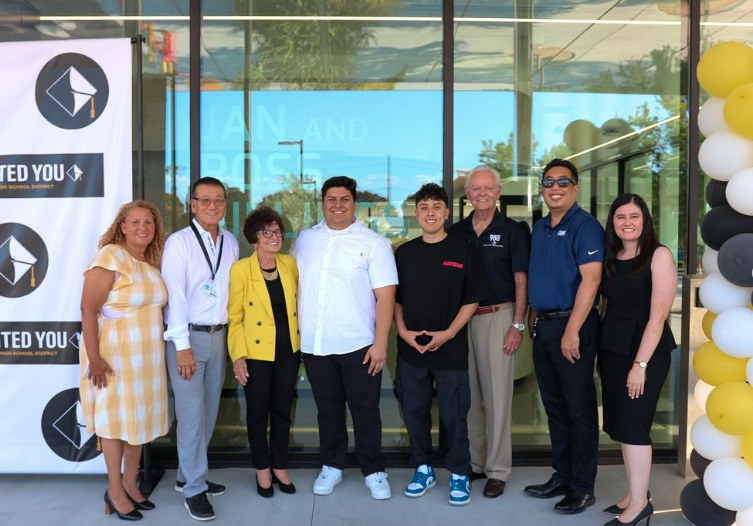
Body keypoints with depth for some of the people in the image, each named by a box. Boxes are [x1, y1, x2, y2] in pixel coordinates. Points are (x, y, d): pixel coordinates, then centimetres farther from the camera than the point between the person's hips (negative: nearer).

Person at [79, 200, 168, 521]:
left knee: (140, 417, 15)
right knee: (116, 419, 6)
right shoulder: (110, 256, -15)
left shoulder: (152, 262, 7)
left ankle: (130, 483, 32)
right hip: (115, 353, -7)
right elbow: (88, 309, -20)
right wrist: (94, 358, -23)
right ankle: (114, 490, 22)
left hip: (147, 354, 7)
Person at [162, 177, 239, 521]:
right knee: (191, 414, -2)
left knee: (209, 411, 13)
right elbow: (175, 296, -13)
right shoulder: (179, 241, -8)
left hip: (220, 335, 6)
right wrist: (182, 346, -16)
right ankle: (194, 489, 12)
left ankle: (188, 475, 29)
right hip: (188, 336, -6)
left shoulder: (231, 242, 8)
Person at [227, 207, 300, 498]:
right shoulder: (240, 269, -10)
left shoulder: (290, 264, 2)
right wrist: (237, 356, -12)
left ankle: (280, 466, 31)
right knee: (258, 412, 10)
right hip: (256, 352, -3)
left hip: (288, 349, 4)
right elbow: (234, 316, -7)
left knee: (282, 409, 14)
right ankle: (262, 469, 28)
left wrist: (304, 340, 6)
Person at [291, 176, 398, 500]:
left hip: (359, 346, -3)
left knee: (365, 411, 7)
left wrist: (380, 343, -14)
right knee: (328, 409, 16)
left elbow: (385, 295, -8)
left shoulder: (373, 243, -5)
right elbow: (293, 284, 14)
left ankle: (373, 471, 23)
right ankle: (331, 466, 32)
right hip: (315, 345, 3)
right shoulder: (305, 239, 8)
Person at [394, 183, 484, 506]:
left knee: (454, 415, 3)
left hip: (451, 349, -3)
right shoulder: (404, 253, 6)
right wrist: (403, 331, -4)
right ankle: (423, 469, 27)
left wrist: (448, 333, -12)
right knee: (414, 412, 11)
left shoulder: (463, 251, -1)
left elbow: (471, 300, -2)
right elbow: (395, 299, 10)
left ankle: (459, 475, 19)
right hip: (410, 349, 3)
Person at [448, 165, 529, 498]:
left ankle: (497, 470, 10)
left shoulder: (511, 231, 0)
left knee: (497, 395, -1)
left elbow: (521, 281, -2)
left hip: (497, 317, -4)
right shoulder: (456, 232, 10)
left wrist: (517, 324, -9)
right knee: (468, 394, 9)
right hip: (461, 318, 4)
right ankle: (473, 463, 22)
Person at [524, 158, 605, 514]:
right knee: (554, 407, 15)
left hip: (571, 326, -8)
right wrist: (534, 320, 13)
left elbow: (590, 279, -19)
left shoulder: (585, 226, -10)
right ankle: (561, 477, 28)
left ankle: (582, 488, 14)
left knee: (579, 410, 2)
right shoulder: (539, 228, 14)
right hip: (543, 326, 8)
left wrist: (572, 331, -23)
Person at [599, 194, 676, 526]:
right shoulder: (611, 259, 9)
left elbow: (657, 316, -15)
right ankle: (635, 494, 25)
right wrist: (600, 350, 4)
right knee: (620, 424, 11)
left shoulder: (659, 256, -10)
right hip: (611, 349, 6)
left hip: (646, 350, -6)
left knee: (633, 424, -4)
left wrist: (640, 364, -18)